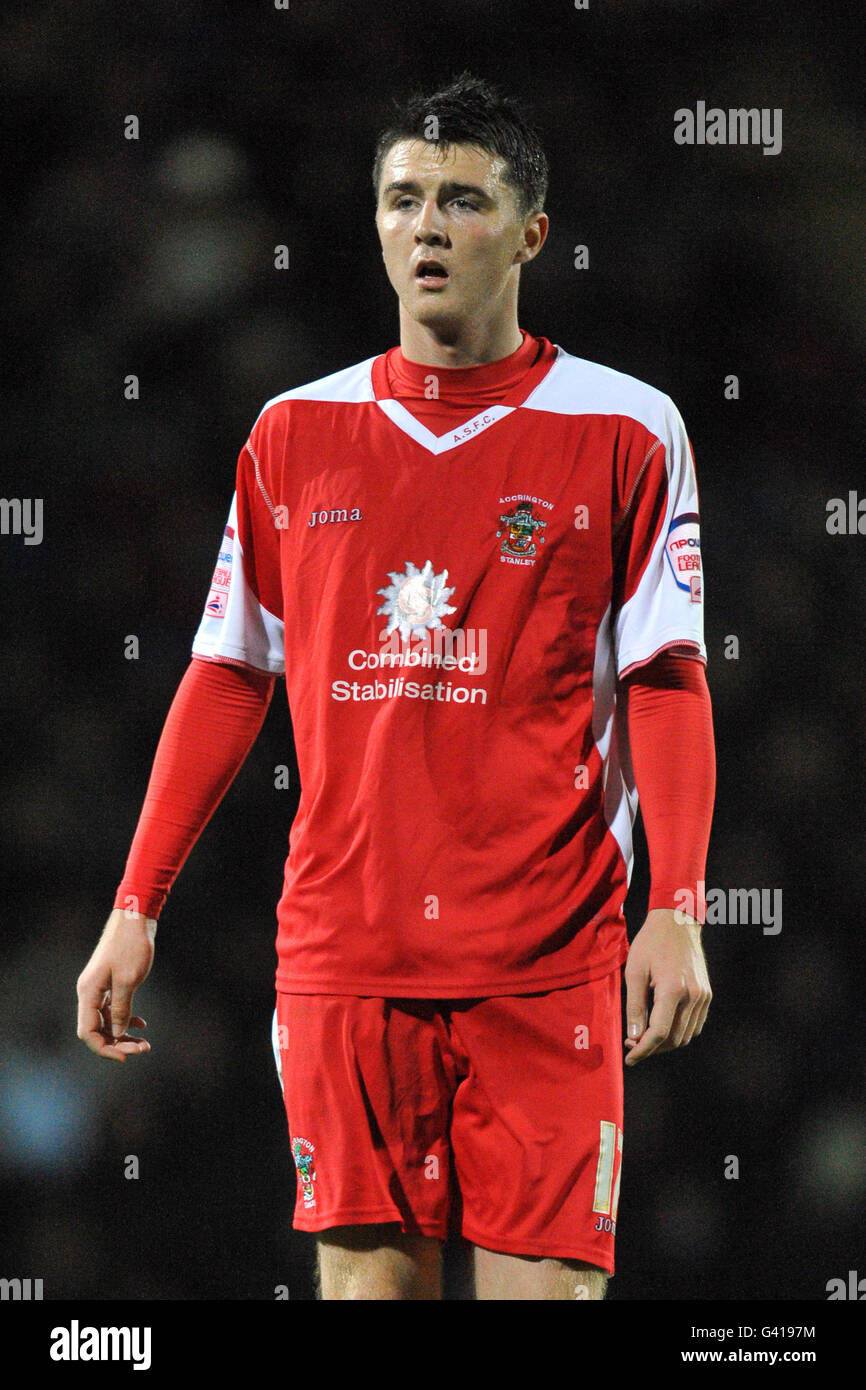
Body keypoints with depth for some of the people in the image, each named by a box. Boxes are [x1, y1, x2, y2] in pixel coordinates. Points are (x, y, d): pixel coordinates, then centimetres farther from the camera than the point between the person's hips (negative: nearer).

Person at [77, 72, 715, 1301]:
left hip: (548, 956, -2)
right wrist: (136, 908, 10)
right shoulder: (295, 435, 10)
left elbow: (667, 684, 0)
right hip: (342, 953, 2)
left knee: (543, 1281, -7)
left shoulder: (623, 431, 2)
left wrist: (677, 913, -10)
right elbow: (227, 679, 14)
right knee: (369, 1277, -1)